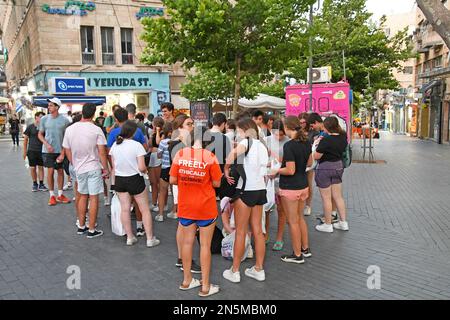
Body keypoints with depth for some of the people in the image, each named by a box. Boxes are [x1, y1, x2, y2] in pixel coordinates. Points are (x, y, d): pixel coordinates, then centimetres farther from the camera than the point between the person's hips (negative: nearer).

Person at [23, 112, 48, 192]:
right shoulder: (30, 127, -3)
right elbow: (25, 139, 1)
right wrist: (25, 151, -2)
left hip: (41, 151, 1)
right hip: (32, 151, -1)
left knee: (41, 167, 6)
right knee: (33, 168, 4)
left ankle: (41, 184, 14)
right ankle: (35, 184, 18)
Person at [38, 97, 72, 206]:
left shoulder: (64, 120, -5)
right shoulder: (44, 119, 0)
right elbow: (40, 135, 8)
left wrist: (63, 153, -6)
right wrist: (47, 144, -10)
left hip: (60, 151, 0)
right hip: (48, 151, 0)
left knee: (60, 171, 7)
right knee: (50, 171, -1)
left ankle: (60, 195, 20)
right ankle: (52, 195, 11)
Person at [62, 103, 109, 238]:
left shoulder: (69, 129, 2)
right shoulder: (96, 130, -12)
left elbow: (67, 151, 8)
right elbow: (102, 152, -13)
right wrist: (106, 169, -4)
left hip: (79, 168, 5)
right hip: (94, 168, -4)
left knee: (83, 196, 18)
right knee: (93, 198, 2)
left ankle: (81, 227, 26)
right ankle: (92, 230, 7)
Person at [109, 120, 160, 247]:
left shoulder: (115, 145, -1)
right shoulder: (136, 145, -17)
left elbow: (113, 166, 6)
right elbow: (142, 167, -19)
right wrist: (145, 170, 2)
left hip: (119, 179, 5)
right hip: (135, 179, -5)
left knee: (124, 209, 11)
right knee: (145, 209, 6)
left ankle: (130, 237, 19)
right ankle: (150, 239, 10)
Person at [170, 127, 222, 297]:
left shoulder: (180, 154, -7)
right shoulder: (209, 156, -15)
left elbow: (173, 180, -3)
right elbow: (216, 183, -9)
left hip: (185, 206, 3)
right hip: (206, 207, -3)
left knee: (187, 242, 16)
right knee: (205, 245, 7)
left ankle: (187, 280, 31)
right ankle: (205, 287, 16)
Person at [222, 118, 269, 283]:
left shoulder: (247, 141, -10)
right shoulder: (262, 146, 13)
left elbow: (234, 153, -32)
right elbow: (263, 171, 14)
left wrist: (226, 170, -21)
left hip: (246, 191, -7)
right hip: (260, 189, 7)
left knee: (240, 232, 2)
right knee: (258, 231, 12)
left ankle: (234, 271, 12)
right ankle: (259, 269, 20)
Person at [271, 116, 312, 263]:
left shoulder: (289, 145, -22)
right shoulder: (306, 142, 2)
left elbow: (290, 170, -23)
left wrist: (277, 170, -8)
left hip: (290, 188, -8)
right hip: (303, 185, 8)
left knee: (293, 221, 5)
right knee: (300, 218, 22)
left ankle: (297, 255, 17)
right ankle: (305, 248, 34)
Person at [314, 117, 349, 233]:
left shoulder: (325, 140, -22)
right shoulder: (343, 138, -1)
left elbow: (316, 156, -18)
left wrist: (316, 144, -3)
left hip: (325, 168, -7)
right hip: (338, 166, 7)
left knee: (326, 198, 5)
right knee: (338, 196, 16)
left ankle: (328, 225, 15)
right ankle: (343, 222, 22)